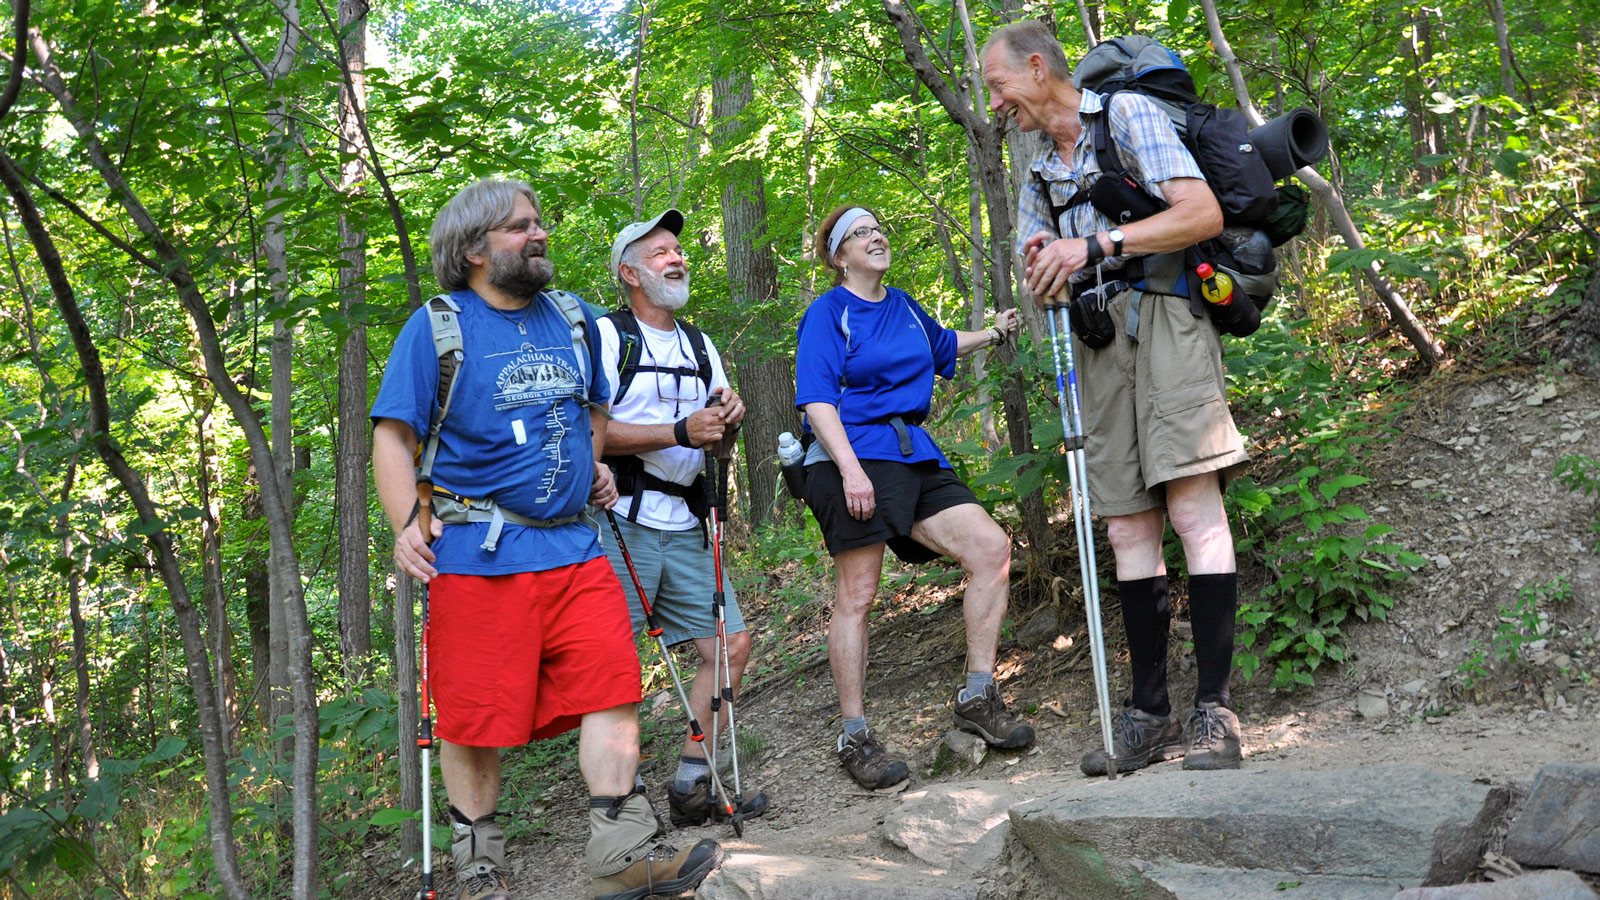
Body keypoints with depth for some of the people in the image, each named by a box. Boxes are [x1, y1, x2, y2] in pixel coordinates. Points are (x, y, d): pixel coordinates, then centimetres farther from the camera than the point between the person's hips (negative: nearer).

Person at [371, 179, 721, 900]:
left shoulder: (571, 321, 15)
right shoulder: (436, 327, -1)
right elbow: (393, 434, -4)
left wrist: (592, 465, 14)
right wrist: (407, 526, -15)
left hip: (573, 547, 5)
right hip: (479, 554, -4)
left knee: (614, 690, -3)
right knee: (476, 719, 2)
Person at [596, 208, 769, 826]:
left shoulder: (700, 345, 21)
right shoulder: (607, 334, -1)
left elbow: (716, 444, 22)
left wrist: (728, 419, -2)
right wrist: (681, 433, -18)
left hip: (685, 528, 7)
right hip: (622, 524, -7)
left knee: (730, 645, 3)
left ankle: (692, 787, 11)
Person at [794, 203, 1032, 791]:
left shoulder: (903, 306, 19)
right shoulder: (827, 313, -1)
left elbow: (942, 346, 42)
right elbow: (816, 398, -12)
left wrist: (994, 334, 31)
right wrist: (850, 468, -23)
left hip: (914, 456, 7)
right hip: (853, 459, -7)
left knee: (991, 548, -8)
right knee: (857, 594, -5)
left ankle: (977, 697, -1)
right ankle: (855, 738, 2)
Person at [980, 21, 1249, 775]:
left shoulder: (1129, 114, -1)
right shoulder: (1037, 166, 21)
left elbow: (1203, 214, -13)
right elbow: (1040, 275, 24)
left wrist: (1096, 245, -20)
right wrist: (1045, 267, -1)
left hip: (1162, 317, -7)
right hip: (1099, 338, 7)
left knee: (1193, 507, -14)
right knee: (1128, 527, 2)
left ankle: (1213, 710, -13)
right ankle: (1149, 712, 5)